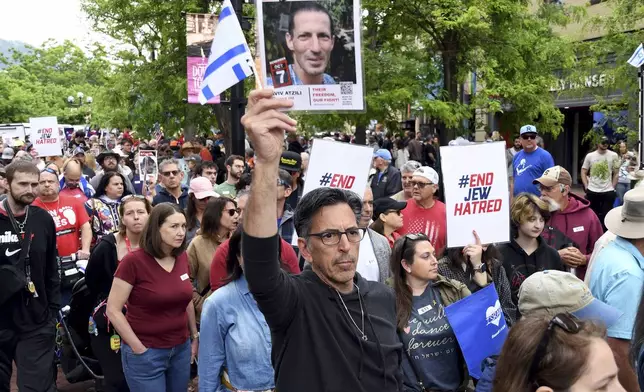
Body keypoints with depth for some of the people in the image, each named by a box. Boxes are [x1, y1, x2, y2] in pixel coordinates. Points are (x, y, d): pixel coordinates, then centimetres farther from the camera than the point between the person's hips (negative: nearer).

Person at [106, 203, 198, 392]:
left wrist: (195, 336, 15)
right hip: (146, 353, -5)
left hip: (181, 349, 5)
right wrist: (138, 348, -12)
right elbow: (113, 310, -13)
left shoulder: (182, 257, 0)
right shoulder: (133, 261, -16)